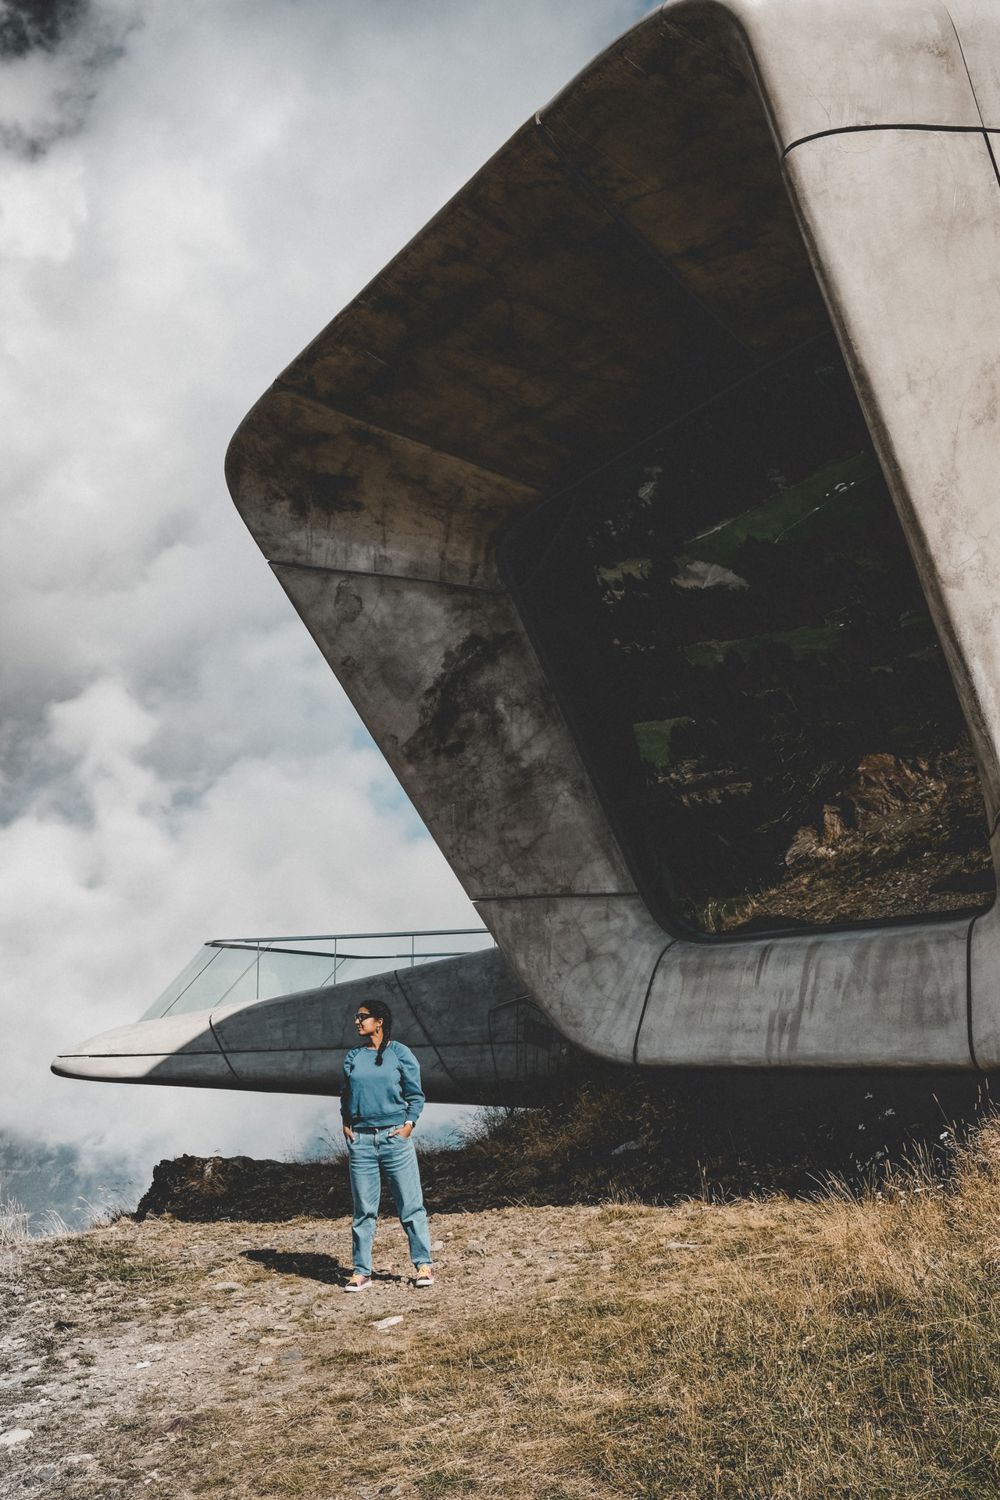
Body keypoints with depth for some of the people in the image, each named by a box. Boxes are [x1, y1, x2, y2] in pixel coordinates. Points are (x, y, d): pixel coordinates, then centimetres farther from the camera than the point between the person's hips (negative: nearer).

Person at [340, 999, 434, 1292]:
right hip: (360, 1139, 3)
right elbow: (345, 1094, 18)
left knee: (410, 1205, 1)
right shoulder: (352, 1056, 11)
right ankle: (362, 1272, 14)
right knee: (363, 1209, 6)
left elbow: (416, 1095, 3)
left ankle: (423, 1265, 11)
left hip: (395, 1137, -3)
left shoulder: (400, 1053, 0)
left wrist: (408, 1125, -6)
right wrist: (346, 1124, 5)